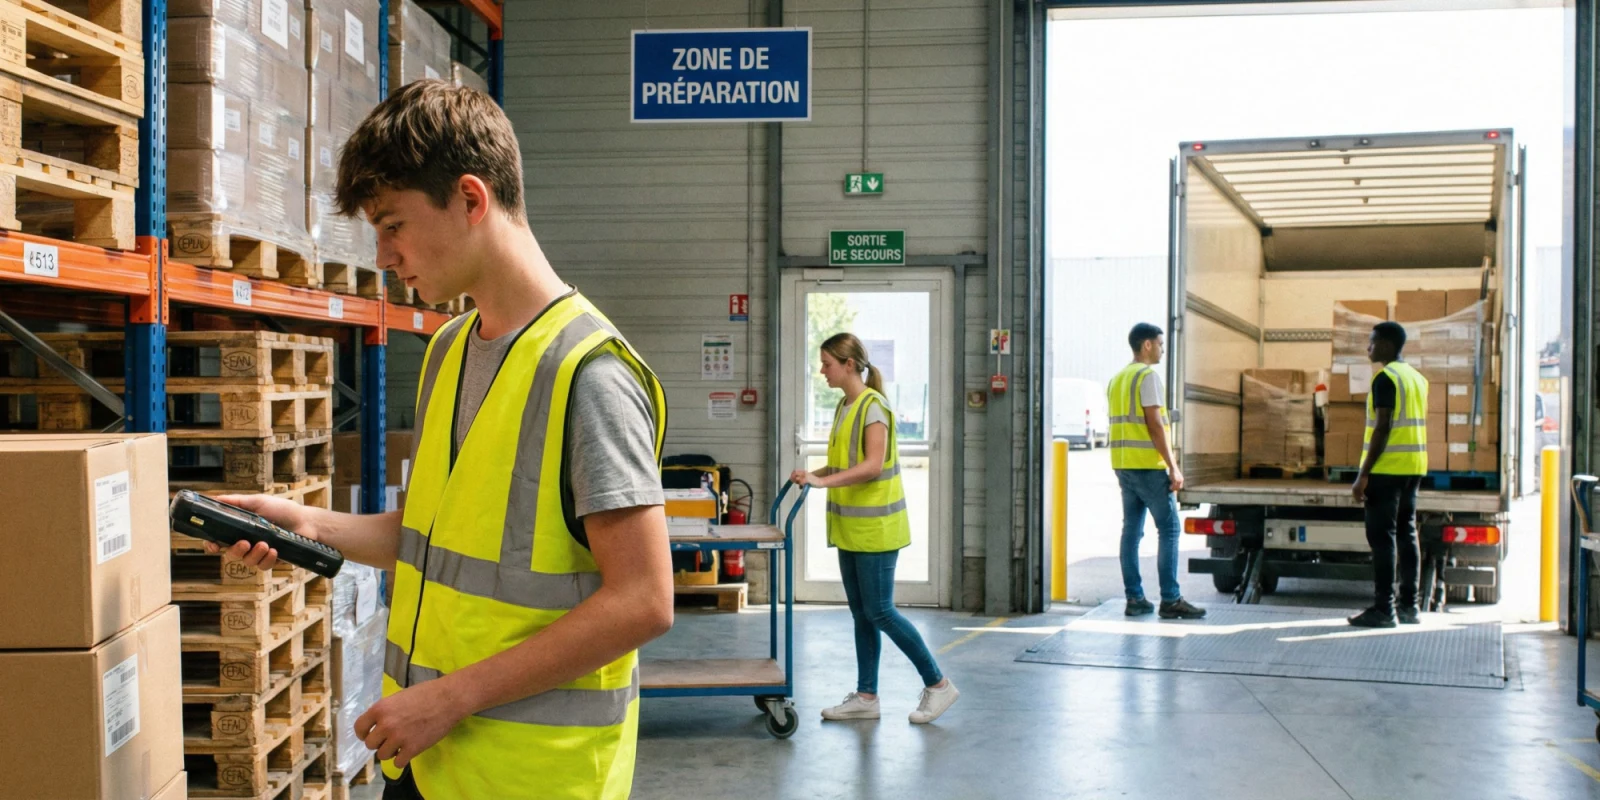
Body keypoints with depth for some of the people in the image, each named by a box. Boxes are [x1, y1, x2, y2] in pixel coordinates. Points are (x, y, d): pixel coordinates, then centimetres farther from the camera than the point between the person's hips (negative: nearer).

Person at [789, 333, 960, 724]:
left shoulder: (873, 406, -14)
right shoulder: (846, 406, 12)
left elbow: (873, 465, -23)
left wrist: (822, 481, -27)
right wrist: (814, 474, 3)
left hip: (875, 527, -9)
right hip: (851, 528, 9)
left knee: (879, 612, -5)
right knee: (861, 614, 11)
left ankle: (938, 684, 7)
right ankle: (866, 696, 18)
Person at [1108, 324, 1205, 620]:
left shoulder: (1117, 379, 17)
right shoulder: (1148, 375, -10)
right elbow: (1155, 425, -15)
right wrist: (1173, 467, -14)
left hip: (1123, 464, 9)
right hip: (1148, 465, -9)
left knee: (1132, 529, 7)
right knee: (1169, 529, -4)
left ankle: (1134, 599, 8)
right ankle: (1170, 600, -5)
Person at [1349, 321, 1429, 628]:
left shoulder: (1386, 378, -12)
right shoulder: (1417, 377, 16)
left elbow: (1383, 428, -17)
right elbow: (1417, 426, 18)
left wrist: (1363, 474, -16)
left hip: (1387, 467, -9)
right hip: (1414, 466, 9)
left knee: (1382, 536, -6)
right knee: (1407, 534, 11)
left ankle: (1383, 609, -7)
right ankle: (1409, 606, 14)